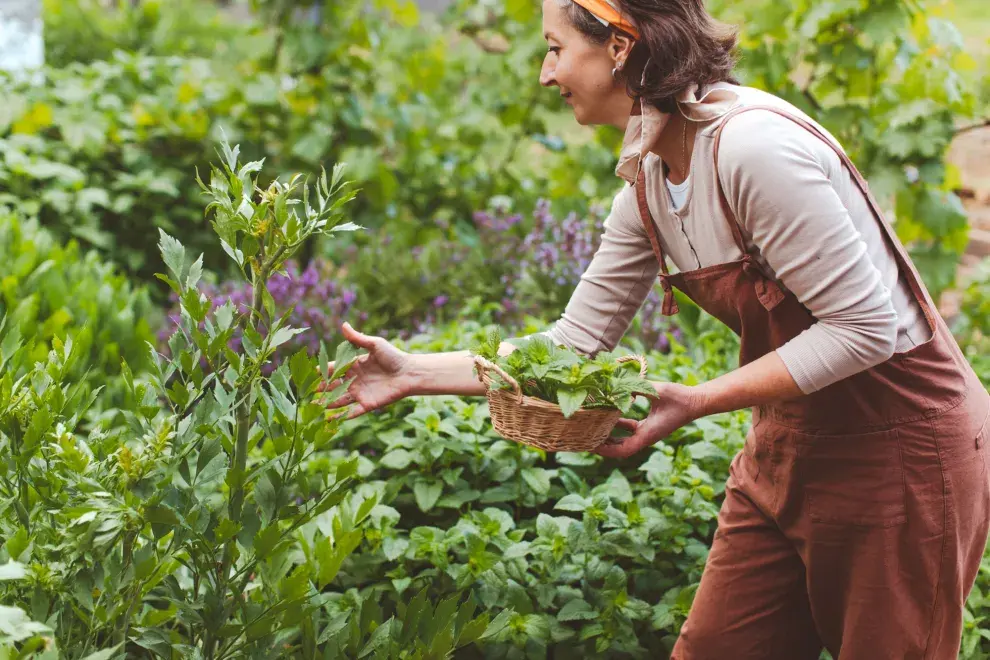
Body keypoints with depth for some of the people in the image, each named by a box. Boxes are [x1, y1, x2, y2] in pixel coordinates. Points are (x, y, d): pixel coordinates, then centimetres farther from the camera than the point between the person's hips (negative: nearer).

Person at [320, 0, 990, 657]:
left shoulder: (752, 144, -25)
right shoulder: (648, 184, 1)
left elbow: (864, 328, -25)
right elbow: (575, 342, 7)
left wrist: (694, 402, -24)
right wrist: (412, 373, 4)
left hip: (901, 443, -8)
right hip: (790, 444, 8)